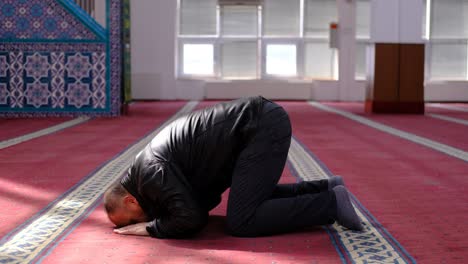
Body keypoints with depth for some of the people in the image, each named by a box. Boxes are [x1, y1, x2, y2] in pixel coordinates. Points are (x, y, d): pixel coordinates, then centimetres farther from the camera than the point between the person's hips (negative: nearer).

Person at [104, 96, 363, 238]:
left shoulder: (150, 174, -11)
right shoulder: (147, 164, 19)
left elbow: (191, 219, -18)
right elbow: (205, 200, 26)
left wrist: (149, 227, -3)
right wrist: (155, 212, 13)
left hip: (264, 128, -10)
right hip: (265, 121, 10)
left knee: (241, 223, -9)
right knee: (257, 196, 29)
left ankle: (331, 203, -5)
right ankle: (327, 188, 22)